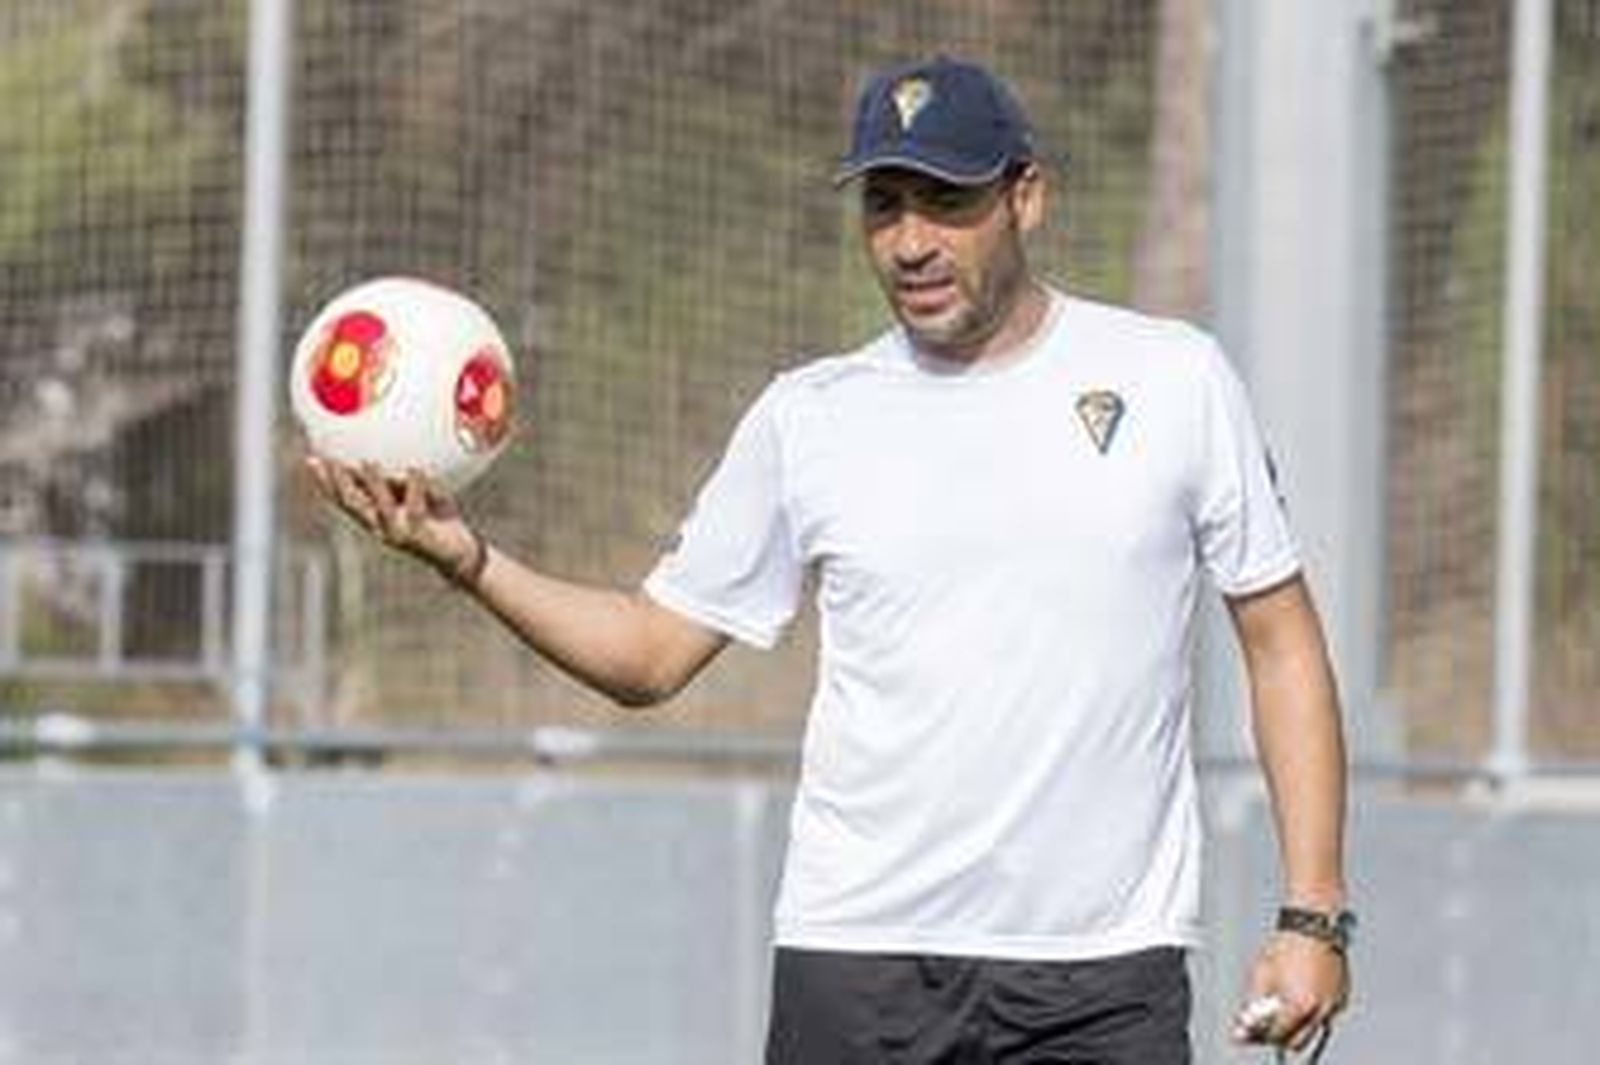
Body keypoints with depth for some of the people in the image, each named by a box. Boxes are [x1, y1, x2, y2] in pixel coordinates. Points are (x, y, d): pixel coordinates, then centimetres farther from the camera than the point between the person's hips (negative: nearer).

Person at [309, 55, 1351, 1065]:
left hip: (1107, 979, -1)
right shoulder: (806, 417, 6)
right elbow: (651, 652, 10)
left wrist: (1312, 915, -1)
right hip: (855, 954, 1)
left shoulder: (1176, 379, 3)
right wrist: (467, 556, -6)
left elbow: (1281, 639, 7)